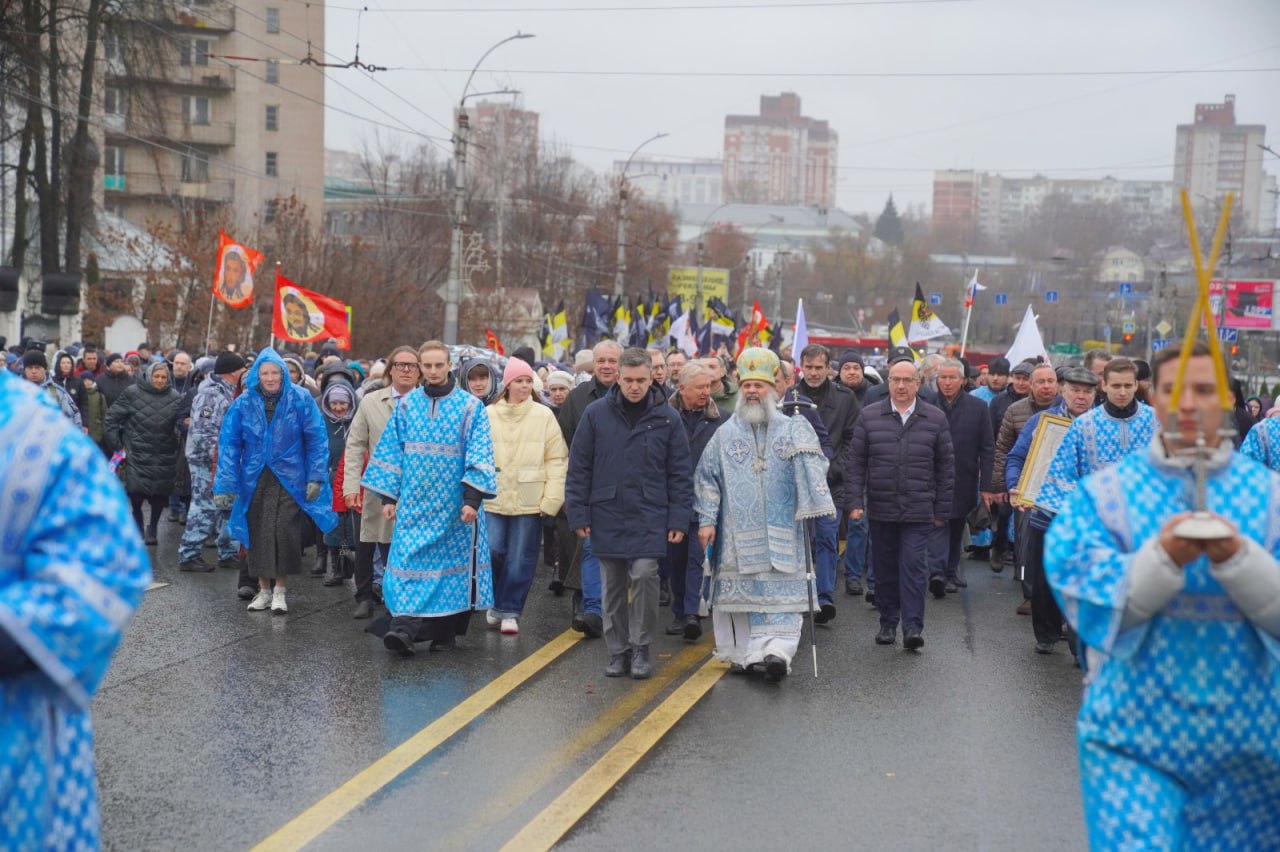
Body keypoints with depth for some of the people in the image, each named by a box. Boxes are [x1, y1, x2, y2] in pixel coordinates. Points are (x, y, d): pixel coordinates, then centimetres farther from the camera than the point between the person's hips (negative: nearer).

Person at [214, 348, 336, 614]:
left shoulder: (300, 399, -5)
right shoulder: (244, 402, -2)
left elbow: (317, 438, -1)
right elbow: (229, 443, 0)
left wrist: (316, 477, -5)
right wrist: (225, 485, -3)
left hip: (290, 478, -2)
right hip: (256, 480, 2)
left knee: (285, 531, -6)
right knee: (259, 533, 5)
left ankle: (279, 590, 9)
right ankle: (264, 590, 18)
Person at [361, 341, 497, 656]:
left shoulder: (470, 407, -2)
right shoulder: (406, 405, 7)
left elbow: (480, 456, -6)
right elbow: (390, 451, 10)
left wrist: (473, 498, -15)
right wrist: (388, 496, 5)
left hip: (453, 505, -2)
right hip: (414, 503, 2)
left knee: (451, 561, 4)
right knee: (407, 560, -9)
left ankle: (446, 630, 16)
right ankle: (404, 628, -13)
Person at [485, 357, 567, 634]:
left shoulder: (544, 416, 1)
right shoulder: (487, 415, 5)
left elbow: (557, 459, 0)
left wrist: (551, 499, -6)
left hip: (529, 501, -1)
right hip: (493, 498, 1)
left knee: (520, 559, 2)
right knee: (493, 552, -2)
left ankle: (509, 610, 15)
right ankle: (495, 602, 21)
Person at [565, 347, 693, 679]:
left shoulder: (667, 418, 0)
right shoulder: (596, 414, 0)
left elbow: (680, 474, 4)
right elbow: (578, 468, 3)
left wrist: (678, 518, -3)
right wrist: (578, 514, -2)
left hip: (649, 518, -1)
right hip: (607, 517, 1)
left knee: (644, 574, -15)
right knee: (613, 587, 8)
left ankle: (641, 648, 1)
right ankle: (618, 652, 21)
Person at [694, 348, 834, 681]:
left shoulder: (792, 430, 5)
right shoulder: (725, 434, 9)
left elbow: (813, 470, 0)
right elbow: (707, 479, 9)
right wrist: (707, 521, 2)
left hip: (781, 532, -1)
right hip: (738, 533, 1)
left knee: (781, 590, -9)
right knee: (743, 591, 4)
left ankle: (778, 650, -16)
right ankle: (743, 652, 14)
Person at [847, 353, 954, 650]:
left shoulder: (935, 419, 3)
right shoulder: (869, 417, 4)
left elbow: (946, 467, 6)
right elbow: (857, 463, 5)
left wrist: (942, 511, 3)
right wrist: (856, 502, -2)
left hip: (919, 512, -1)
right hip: (880, 511, 2)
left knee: (914, 567, -7)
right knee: (885, 569, 9)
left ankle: (913, 627, -5)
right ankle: (888, 623, 21)